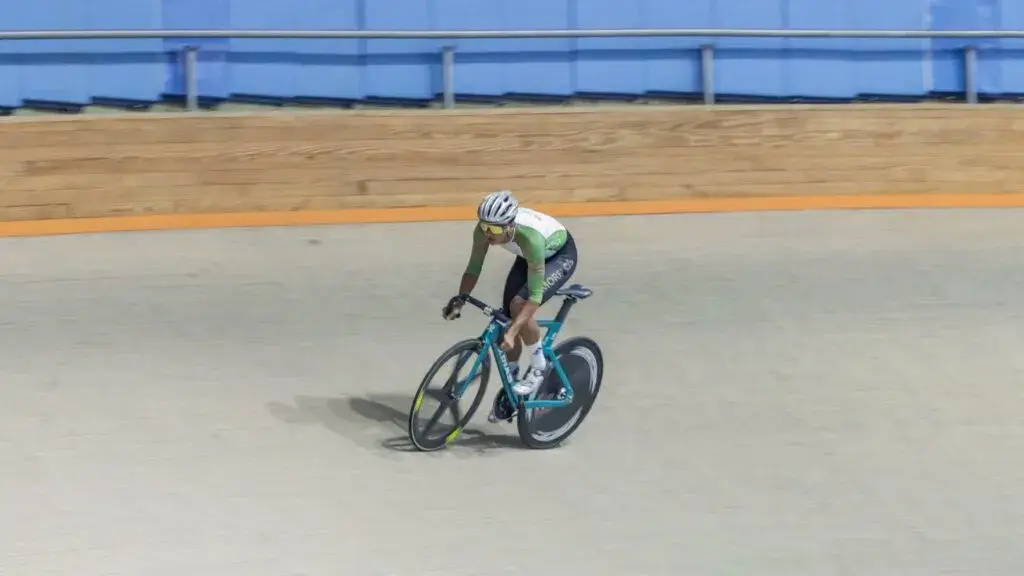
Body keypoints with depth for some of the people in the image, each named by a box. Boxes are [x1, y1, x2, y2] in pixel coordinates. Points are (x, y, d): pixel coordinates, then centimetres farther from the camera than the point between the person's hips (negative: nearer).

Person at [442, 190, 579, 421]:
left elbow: (535, 295, -39)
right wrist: (458, 302, -26)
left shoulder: (530, 237, -43)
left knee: (519, 305, -27)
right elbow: (473, 269, -13)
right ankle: (511, 384, 18)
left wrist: (512, 332, -45)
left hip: (560, 255, -6)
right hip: (528, 255, 6)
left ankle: (538, 366, -6)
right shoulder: (484, 230, -28)